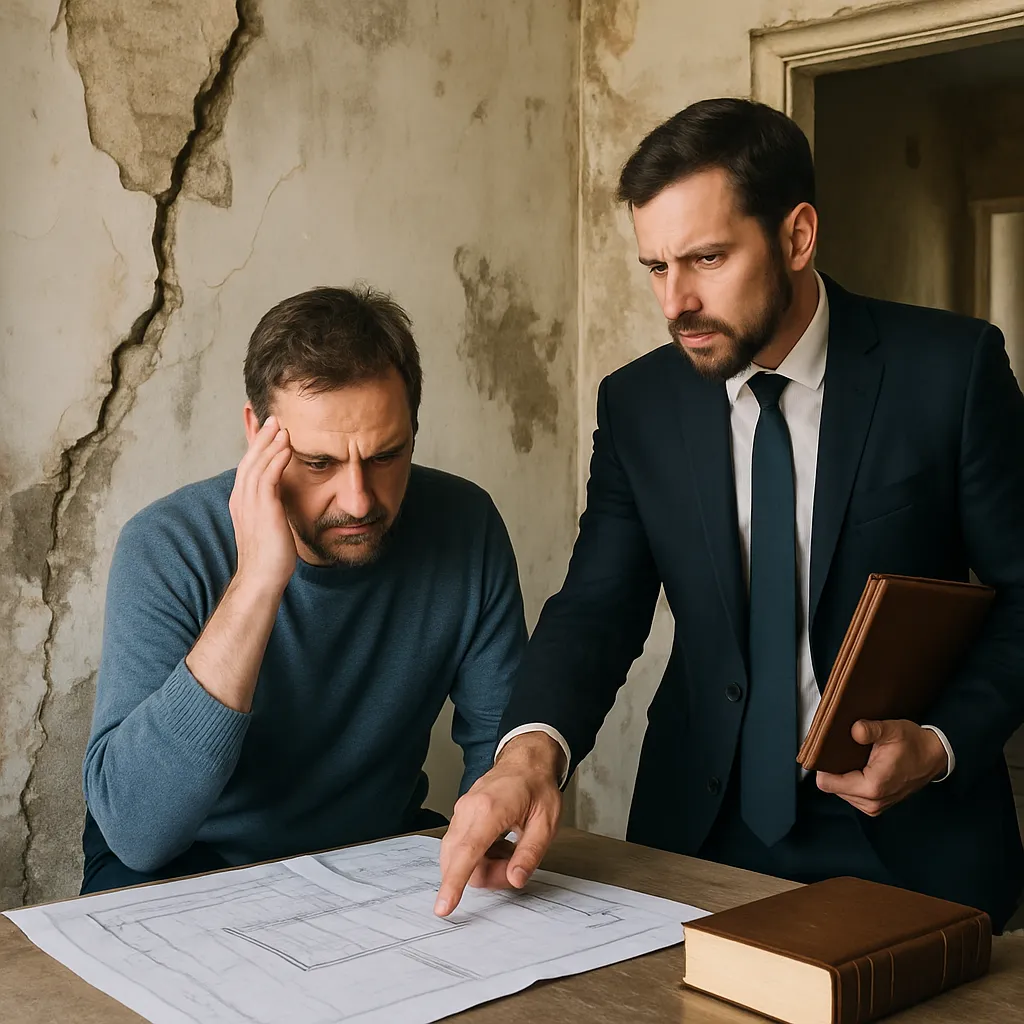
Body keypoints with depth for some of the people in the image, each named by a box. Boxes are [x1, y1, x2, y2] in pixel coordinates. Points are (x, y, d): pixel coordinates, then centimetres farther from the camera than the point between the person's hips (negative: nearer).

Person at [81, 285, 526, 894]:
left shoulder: (464, 528, -11)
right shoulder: (167, 550, -20)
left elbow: (502, 736, 0)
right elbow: (136, 831, -31)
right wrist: (256, 584, -36)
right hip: (188, 871, -2)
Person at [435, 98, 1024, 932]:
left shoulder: (950, 368, -7)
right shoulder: (638, 404, 1)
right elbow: (599, 606, -4)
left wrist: (942, 743, -15)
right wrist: (533, 747, -24)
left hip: (912, 838, -1)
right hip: (706, 832, 2)